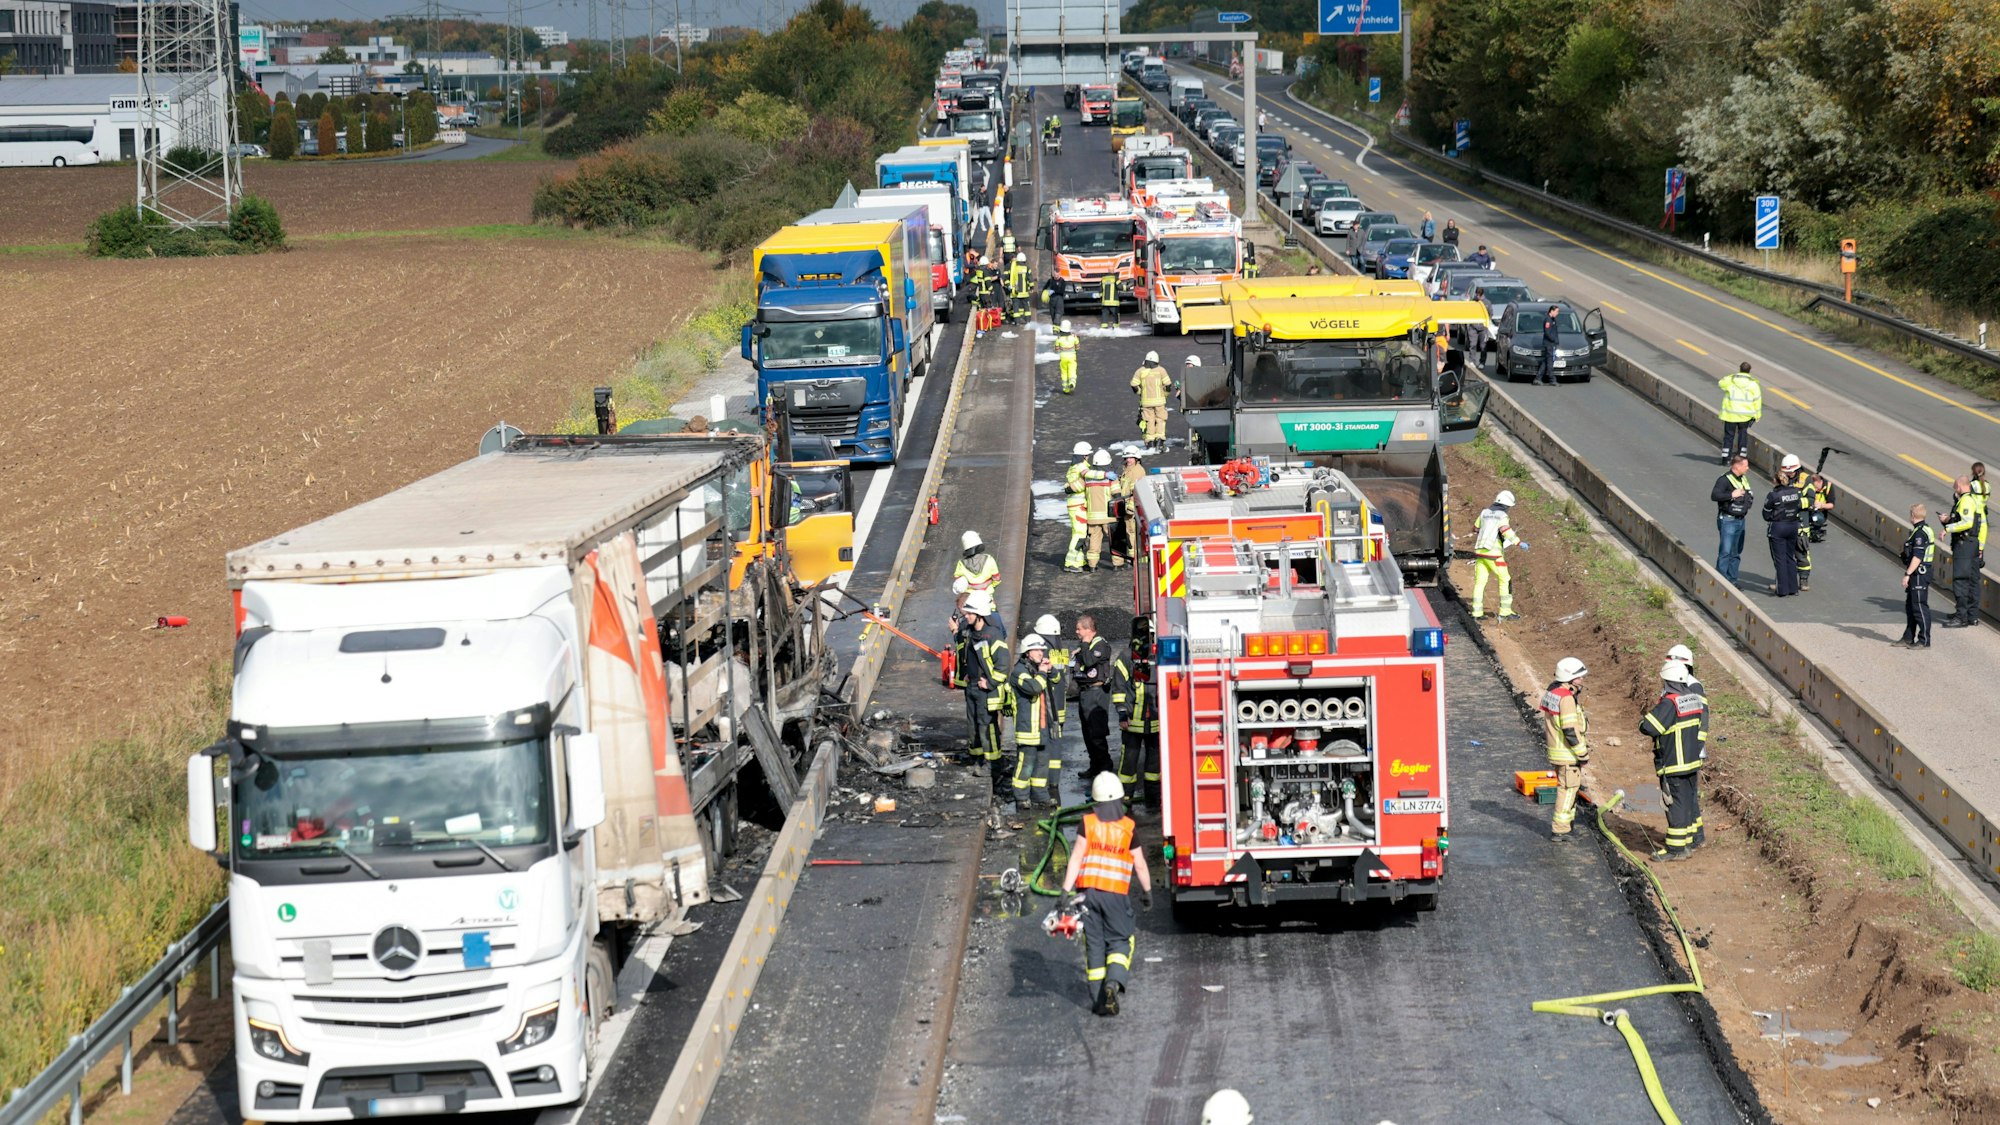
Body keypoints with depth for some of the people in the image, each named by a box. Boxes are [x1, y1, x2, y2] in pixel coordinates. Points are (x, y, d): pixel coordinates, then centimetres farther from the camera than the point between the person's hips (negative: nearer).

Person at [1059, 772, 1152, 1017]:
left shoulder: (1088, 823, -1)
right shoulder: (1129, 827, -2)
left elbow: (1076, 857, -6)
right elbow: (1139, 864, 4)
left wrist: (1066, 890, -7)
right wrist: (1147, 891, 19)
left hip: (1088, 890, 1)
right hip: (1116, 893, -1)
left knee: (1094, 944, 9)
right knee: (1121, 941, 9)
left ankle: (1098, 1000, 8)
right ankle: (1113, 983, -17)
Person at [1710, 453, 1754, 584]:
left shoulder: (1743, 479, 14)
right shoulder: (1725, 480, -13)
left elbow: (1750, 495, 30)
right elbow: (1714, 495, -25)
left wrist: (1750, 498, 10)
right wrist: (1732, 495, -27)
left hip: (1740, 520, 8)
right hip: (1728, 520, -8)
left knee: (1736, 552, 12)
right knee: (1725, 552, -8)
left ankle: (1732, 580, 19)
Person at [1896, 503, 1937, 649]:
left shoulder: (1920, 533, -18)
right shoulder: (1925, 529, 14)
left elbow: (1917, 557, -24)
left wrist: (1907, 574, -23)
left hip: (1919, 575, -11)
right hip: (1917, 575, 11)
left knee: (1920, 607, -5)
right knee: (1910, 606, 16)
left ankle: (1924, 640, 0)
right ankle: (1908, 638, 22)